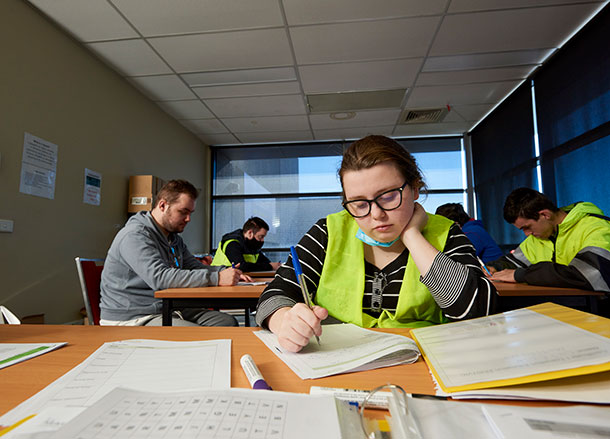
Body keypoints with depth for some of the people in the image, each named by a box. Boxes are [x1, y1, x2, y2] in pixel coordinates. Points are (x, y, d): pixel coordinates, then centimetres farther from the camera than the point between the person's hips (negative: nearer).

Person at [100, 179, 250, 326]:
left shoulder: (174, 238, 15)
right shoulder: (135, 235, -17)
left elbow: (194, 266, 16)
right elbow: (159, 277, -29)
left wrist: (226, 272, -5)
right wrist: (216, 278, -31)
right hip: (133, 319, -9)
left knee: (228, 322, -6)